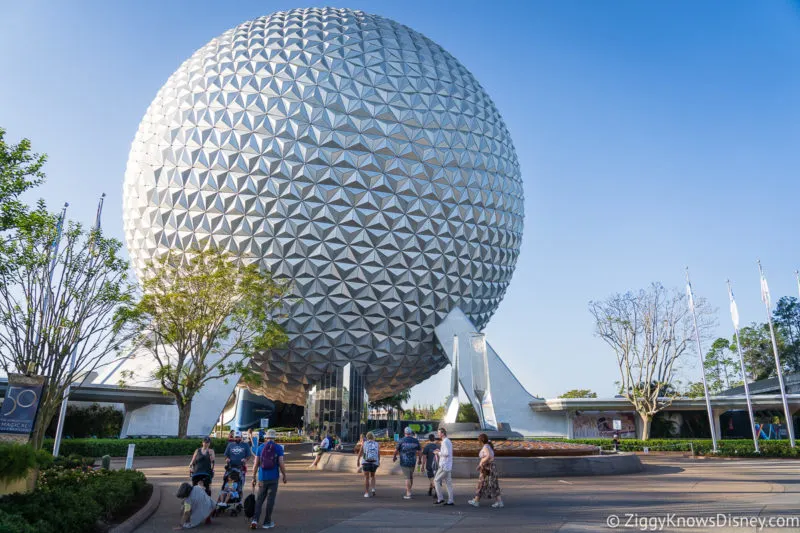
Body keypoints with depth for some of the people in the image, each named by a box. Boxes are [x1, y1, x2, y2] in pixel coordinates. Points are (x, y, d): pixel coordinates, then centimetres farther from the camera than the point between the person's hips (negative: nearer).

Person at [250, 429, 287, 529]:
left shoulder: (260, 447, 3)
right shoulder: (279, 448, -3)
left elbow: (256, 464, 2)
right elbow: (281, 464, -7)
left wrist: (254, 477, 11)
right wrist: (284, 476, 5)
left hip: (262, 477, 2)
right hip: (273, 477, -2)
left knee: (259, 499, 13)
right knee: (270, 500, 7)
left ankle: (255, 520, 0)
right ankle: (267, 522, 12)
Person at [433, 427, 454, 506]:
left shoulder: (445, 442, -14)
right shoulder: (449, 441, 16)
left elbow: (447, 453, -23)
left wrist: (438, 453, -11)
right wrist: (440, 451, 13)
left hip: (444, 466, -9)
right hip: (448, 466, 9)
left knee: (436, 480, -1)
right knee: (448, 483, 8)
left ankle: (440, 498, 0)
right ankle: (450, 500, 7)